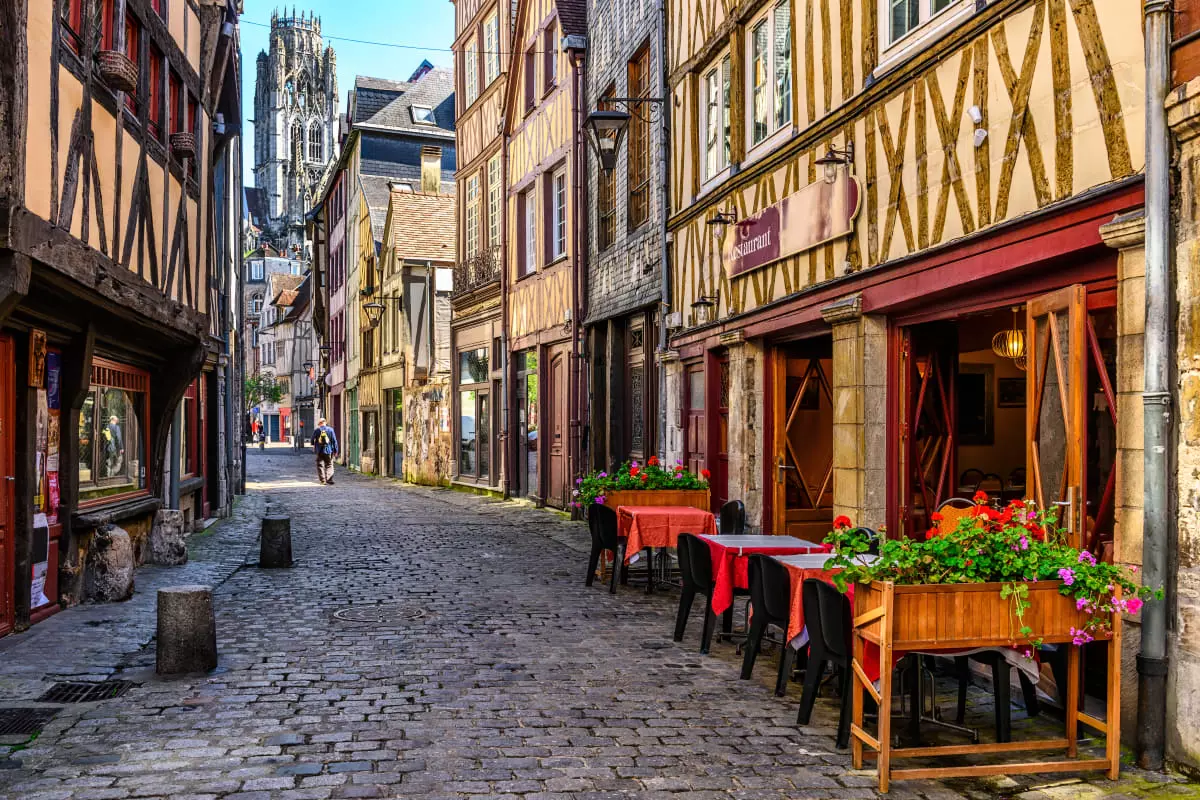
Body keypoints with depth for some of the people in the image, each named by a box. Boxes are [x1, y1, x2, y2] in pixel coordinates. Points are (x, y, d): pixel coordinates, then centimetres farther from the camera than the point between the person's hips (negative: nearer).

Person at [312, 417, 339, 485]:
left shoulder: (316, 431, -1)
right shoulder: (330, 430, -2)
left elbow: (312, 440, 13)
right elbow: (334, 441, -2)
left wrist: (313, 446, 34)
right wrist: (335, 450, 5)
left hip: (319, 451, 0)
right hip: (328, 451, 0)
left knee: (320, 466, 9)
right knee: (329, 465, 6)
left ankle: (322, 480, 5)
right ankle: (329, 479, -7)